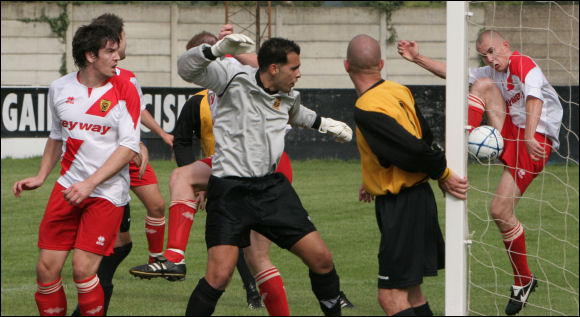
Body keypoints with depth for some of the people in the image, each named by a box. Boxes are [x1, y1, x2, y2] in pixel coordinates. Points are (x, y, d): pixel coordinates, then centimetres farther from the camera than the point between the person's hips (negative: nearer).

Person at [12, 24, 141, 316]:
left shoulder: (124, 90, -5)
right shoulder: (59, 88, 7)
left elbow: (129, 147, -11)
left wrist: (89, 184, -19)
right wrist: (40, 177, 15)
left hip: (107, 192, -4)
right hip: (68, 189, 4)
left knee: (83, 270, -13)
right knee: (46, 268, -3)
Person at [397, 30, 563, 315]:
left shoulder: (523, 65, -12)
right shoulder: (493, 73, 16)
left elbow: (534, 98, -29)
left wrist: (529, 137, -44)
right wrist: (418, 59, 15)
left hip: (535, 144, -8)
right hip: (509, 137, 8)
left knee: (500, 211, -13)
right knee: (483, 85, -6)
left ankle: (523, 281, 5)